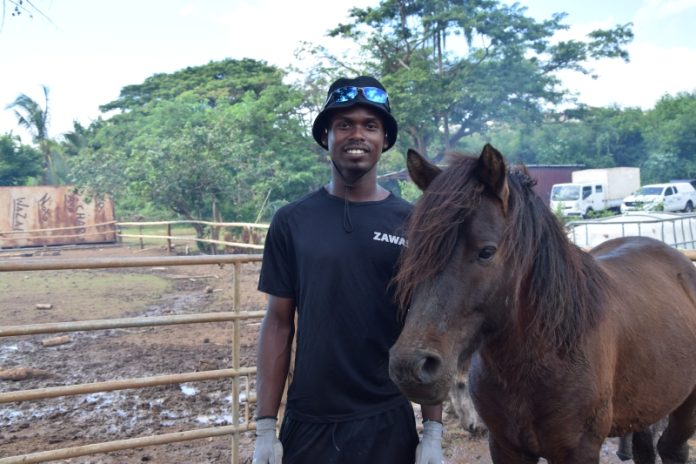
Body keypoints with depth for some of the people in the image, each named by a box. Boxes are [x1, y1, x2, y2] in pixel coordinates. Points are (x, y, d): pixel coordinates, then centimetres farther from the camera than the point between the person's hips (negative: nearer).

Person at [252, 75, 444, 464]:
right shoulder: (292, 222, -3)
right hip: (306, 423, 1)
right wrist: (266, 427, -1)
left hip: (387, 422, 0)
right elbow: (279, 323, 0)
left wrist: (434, 430, -3)